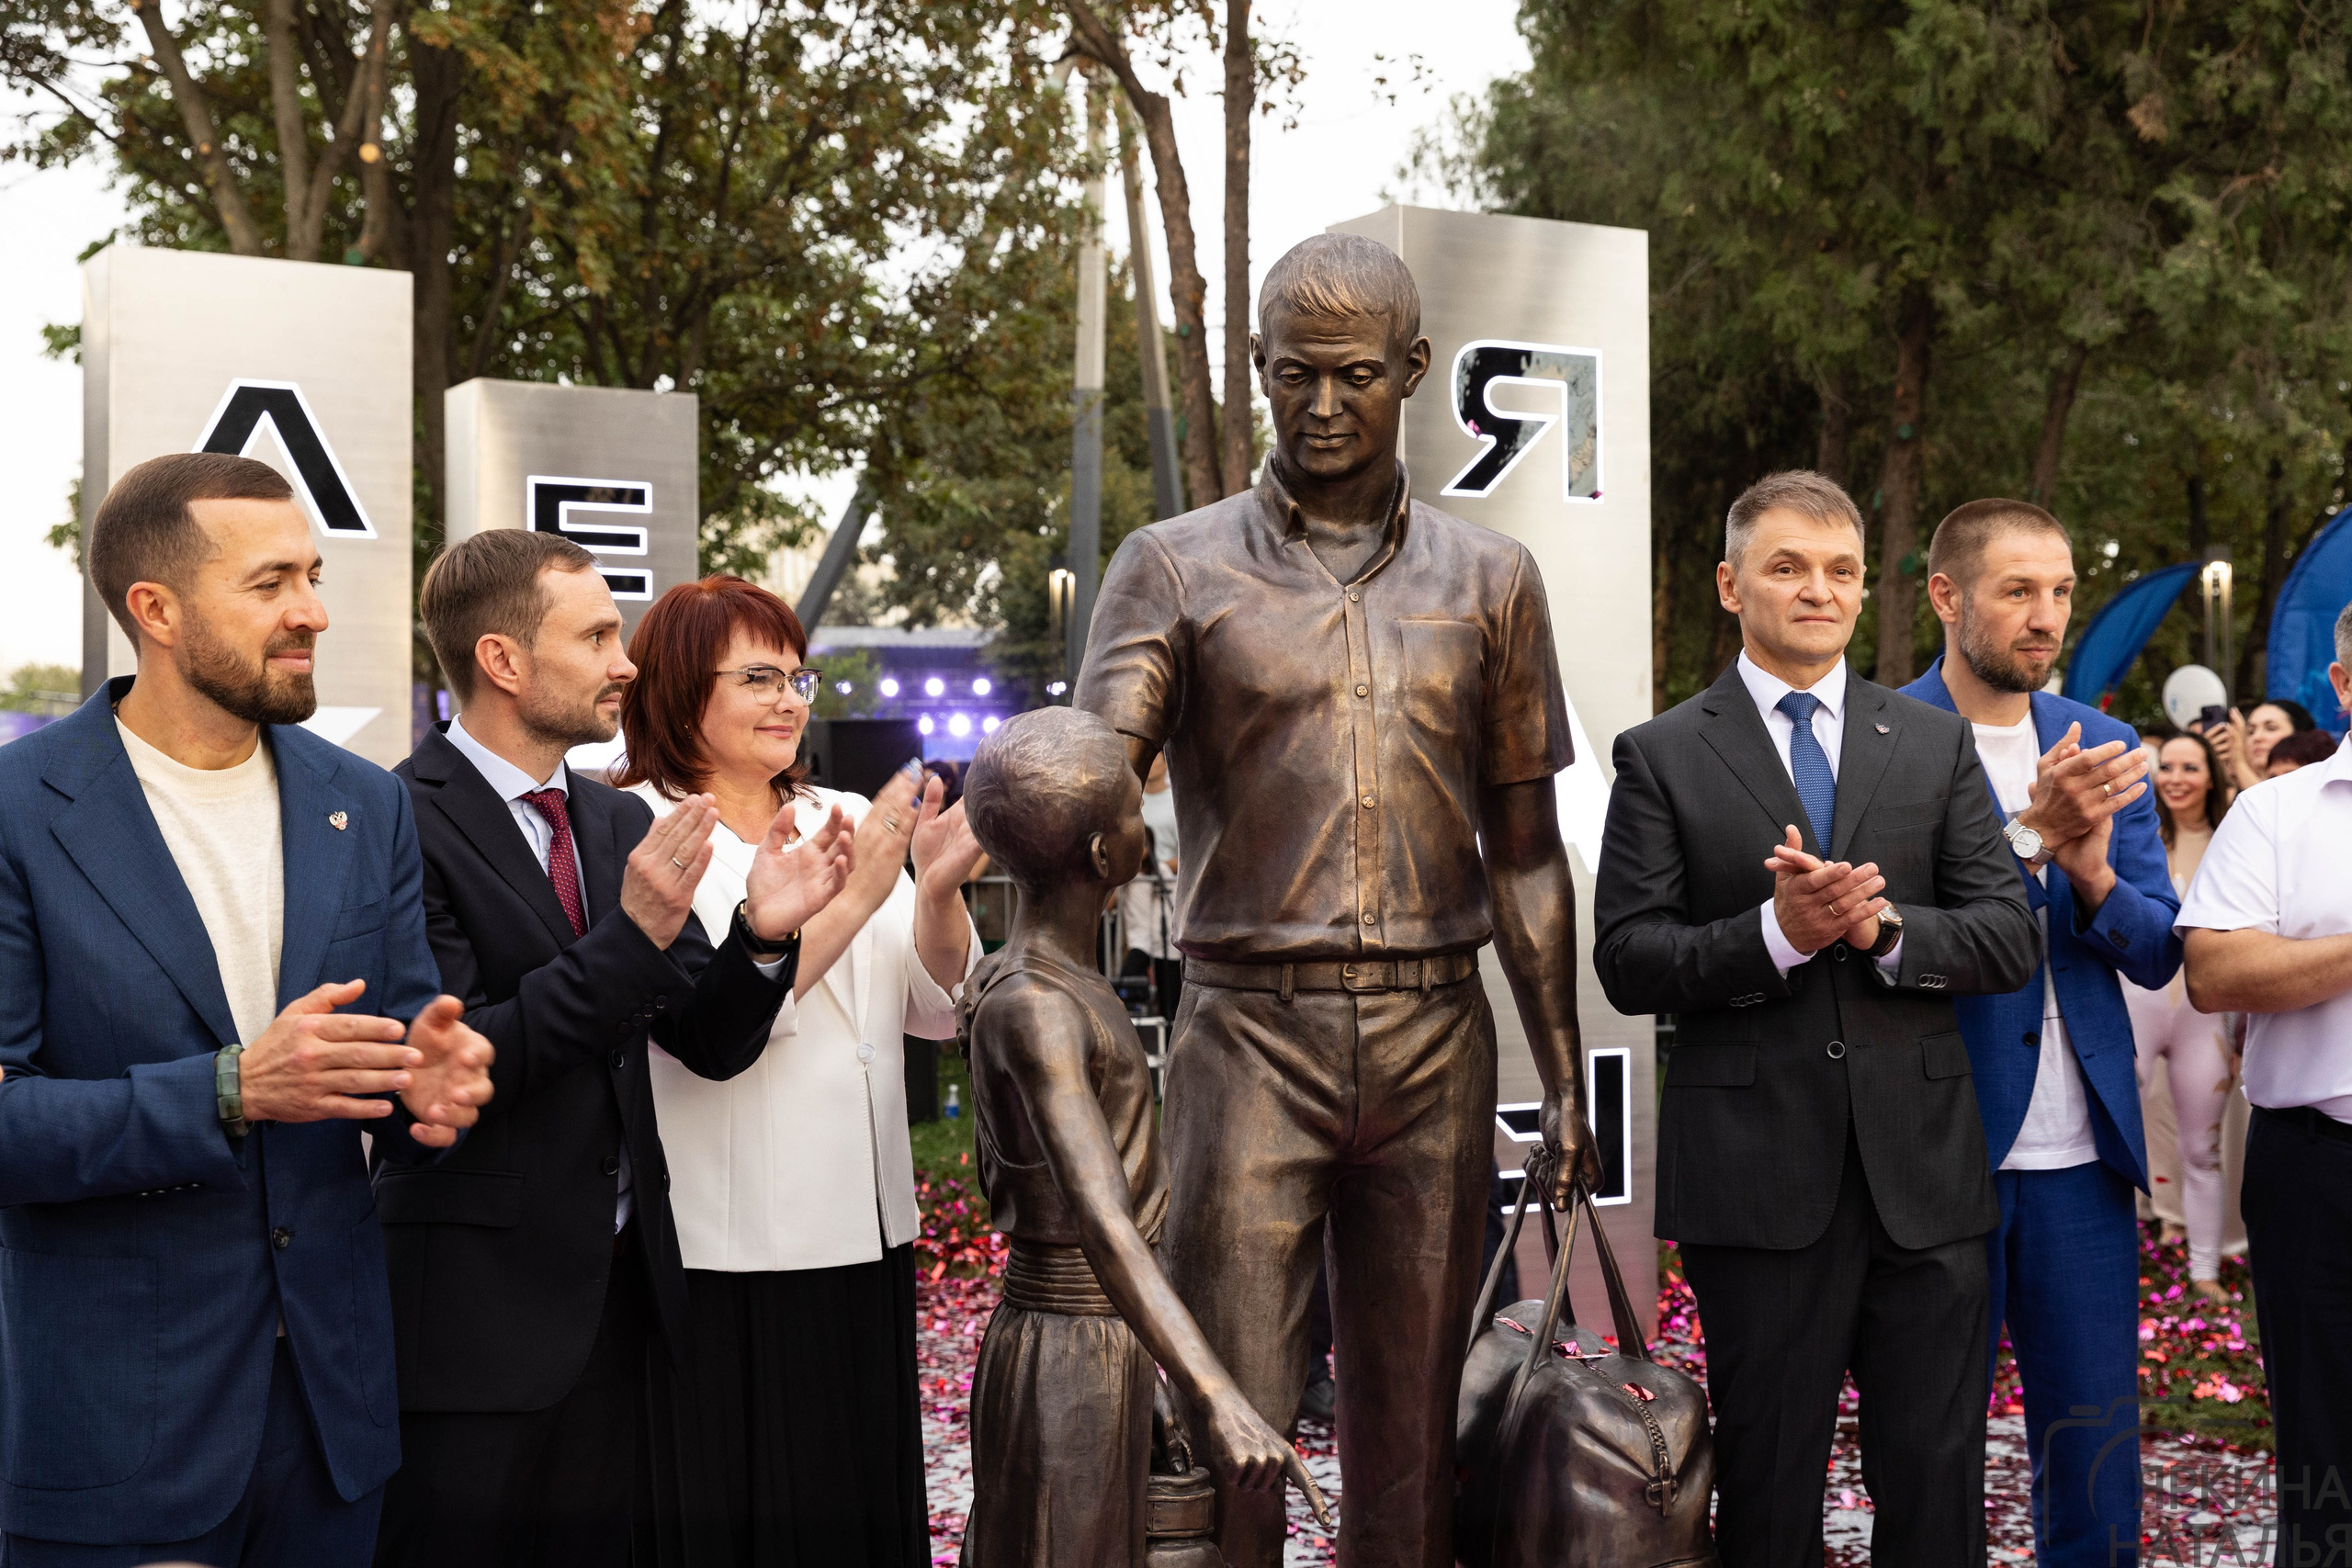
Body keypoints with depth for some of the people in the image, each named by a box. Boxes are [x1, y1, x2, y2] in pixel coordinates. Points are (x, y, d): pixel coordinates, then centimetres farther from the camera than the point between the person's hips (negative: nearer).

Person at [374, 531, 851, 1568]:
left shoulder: (620, 823, 11)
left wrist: (762, 932, -10)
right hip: (474, 1311, -7)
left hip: (618, 1288, 7)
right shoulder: (404, 823, -12)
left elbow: (711, 1044, 10)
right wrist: (632, 933, -24)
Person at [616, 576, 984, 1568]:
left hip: (862, 1237, 6)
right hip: (721, 1255, -6)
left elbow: (939, 1005, 8)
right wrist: (855, 893, -19)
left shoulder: (847, 819, 12)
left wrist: (938, 890, -10)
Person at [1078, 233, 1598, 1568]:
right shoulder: (1178, 569, 3)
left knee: (1412, 1430, 8)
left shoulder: (1490, 580, 11)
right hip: (1251, 1029, -2)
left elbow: (1524, 848, 13)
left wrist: (1564, 1077, 8)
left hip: (1434, 1040, 2)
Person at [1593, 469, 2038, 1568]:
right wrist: (1775, 931, -18)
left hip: (1924, 1175, 2)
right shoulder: (1661, 757, 4)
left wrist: (1885, 926, -14)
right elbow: (1627, 963, -4)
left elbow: (2011, 941, 4)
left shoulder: (1936, 745, 11)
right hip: (1757, 1176, -2)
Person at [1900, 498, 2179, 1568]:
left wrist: (2093, 870, -14)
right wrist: (2028, 834, -27)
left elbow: (2157, 954, 7)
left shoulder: (2104, 748, 10)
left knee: (2097, 1457, 10)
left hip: (2083, 1155, 4)